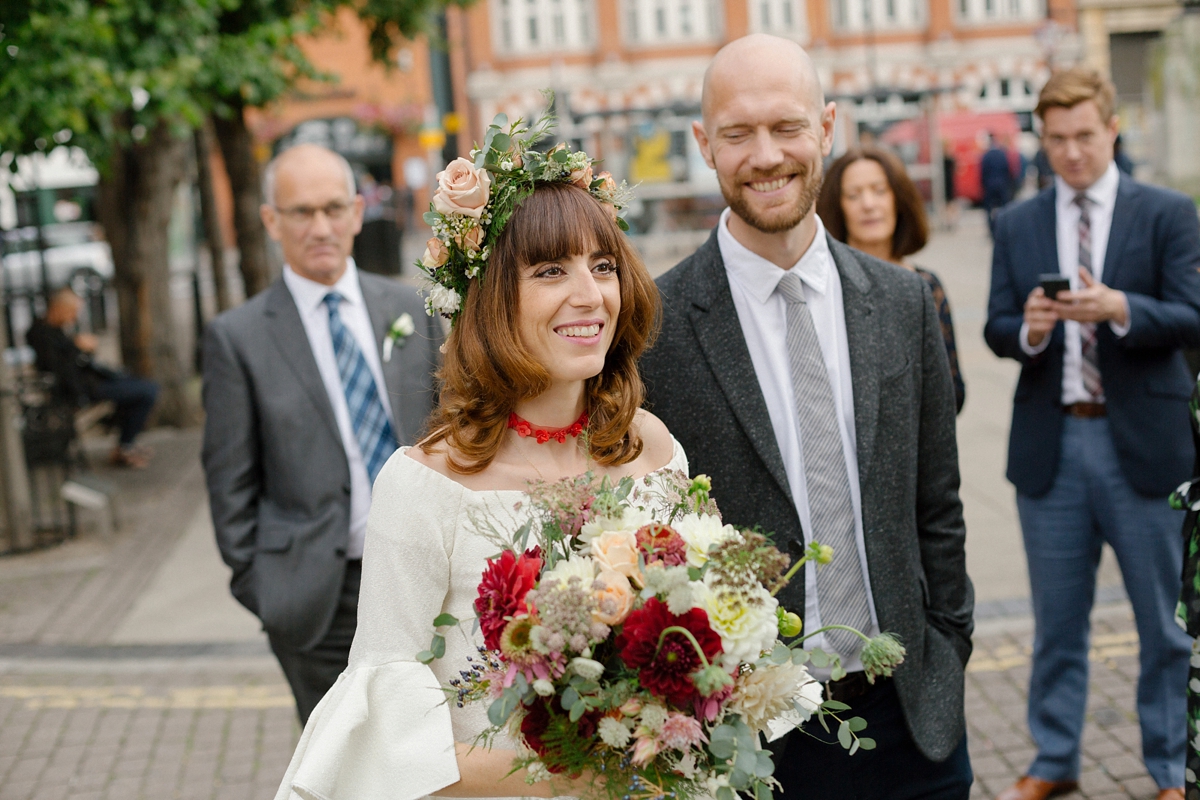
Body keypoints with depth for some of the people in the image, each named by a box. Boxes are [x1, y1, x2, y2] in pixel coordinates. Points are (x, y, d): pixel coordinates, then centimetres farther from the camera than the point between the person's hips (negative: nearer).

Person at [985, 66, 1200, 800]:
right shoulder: (1018, 226, 9)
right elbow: (996, 330, 4)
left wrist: (1118, 309, -25)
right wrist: (1029, 327, -18)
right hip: (1050, 444, 3)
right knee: (1057, 621, 12)